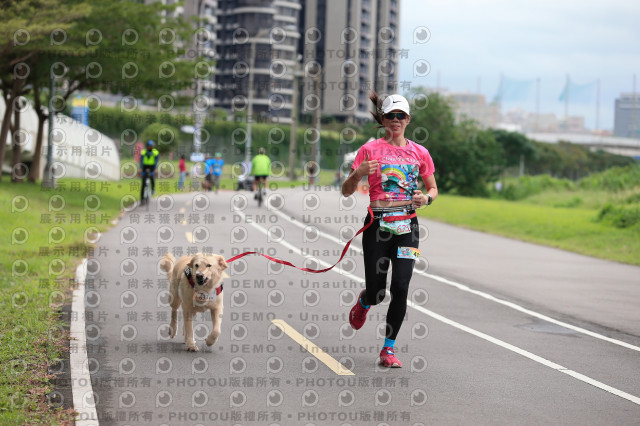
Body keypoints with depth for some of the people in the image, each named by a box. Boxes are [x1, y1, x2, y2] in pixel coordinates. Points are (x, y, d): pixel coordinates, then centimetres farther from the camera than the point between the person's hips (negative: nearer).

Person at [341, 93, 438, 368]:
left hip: (407, 225, 2)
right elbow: (346, 191, 2)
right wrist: (357, 174, -19)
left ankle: (389, 348, 1)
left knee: (400, 286, -12)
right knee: (377, 292, 1)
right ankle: (364, 302, 41)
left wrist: (426, 198, -3)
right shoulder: (370, 149, 2)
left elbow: (433, 188, 20)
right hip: (377, 224, -1)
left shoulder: (419, 153, 9)